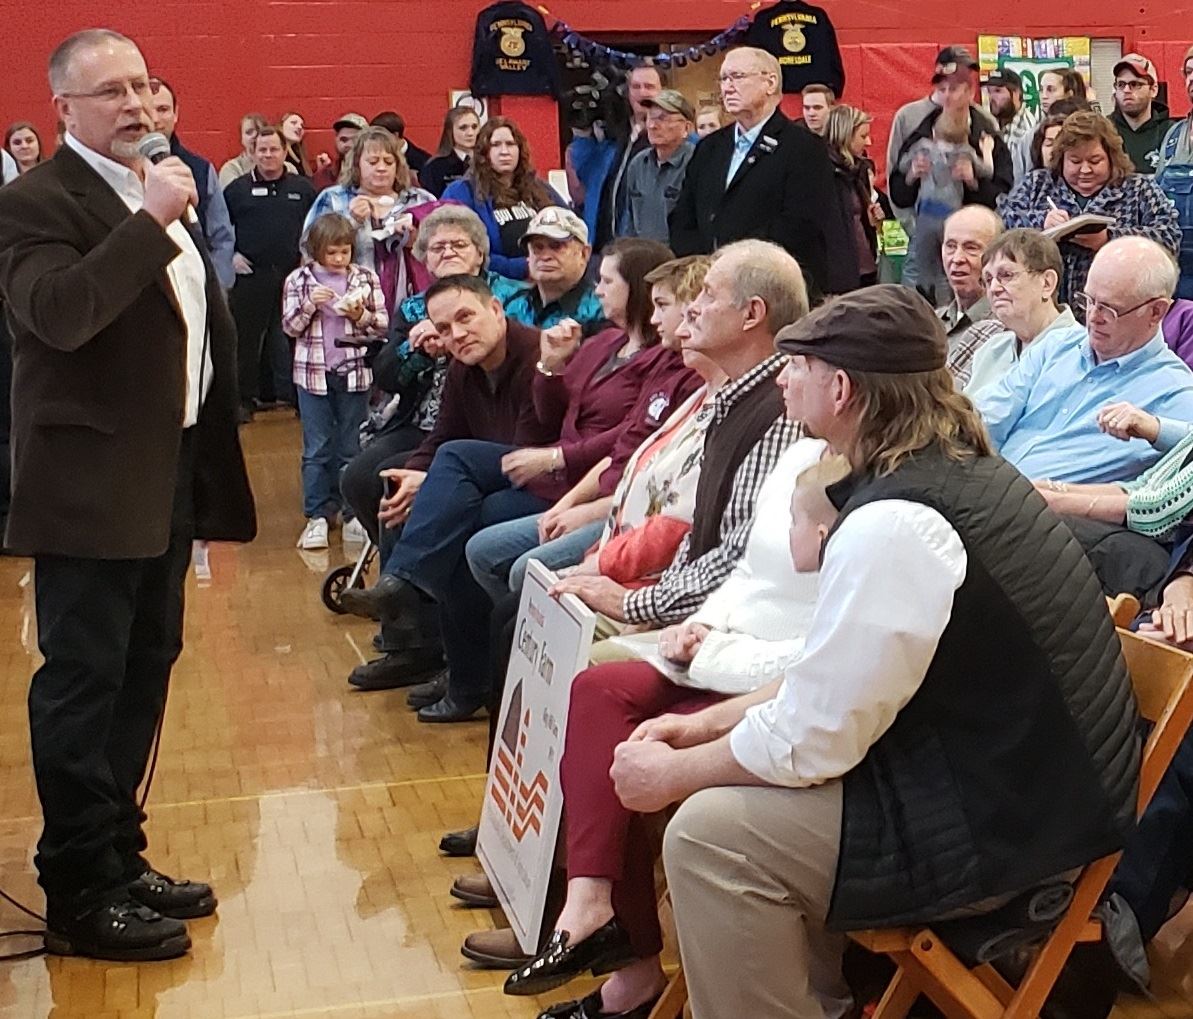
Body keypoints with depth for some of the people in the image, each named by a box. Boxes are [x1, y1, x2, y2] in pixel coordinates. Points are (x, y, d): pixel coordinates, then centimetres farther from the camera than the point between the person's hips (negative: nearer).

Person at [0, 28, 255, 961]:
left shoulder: (160, 192, 14)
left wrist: (214, 470, 17)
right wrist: (153, 220, -28)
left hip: (168, 474, 9)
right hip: (93, 485, -8)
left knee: (144, 672, 15)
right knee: (82, 682, -1)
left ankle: (119, 853, 28)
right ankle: (80, 895, 8)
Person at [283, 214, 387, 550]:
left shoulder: (366, 278, 3)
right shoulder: (299, 279, 2)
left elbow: (382, 326, 2)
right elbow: (290, 327, 0)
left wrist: (360, 315, -16)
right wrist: (310, 304, -16)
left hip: (354, 373, 0)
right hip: (313, 373, 0)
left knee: (351, 447, 7)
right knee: (317, 449, 3)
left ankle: (353, 511, 16)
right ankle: (317, 516, 7)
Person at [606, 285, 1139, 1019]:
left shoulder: (890, 525, -25)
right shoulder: (958, 465, 6)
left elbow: (810, 741, -19)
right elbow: (839, 675, 15)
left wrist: (669, 776, -4)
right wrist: (711, 723, 12)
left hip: (1010, 821, -10)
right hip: (1023, 775, 10)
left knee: (711, 835, -15)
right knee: (733, 781, 14)